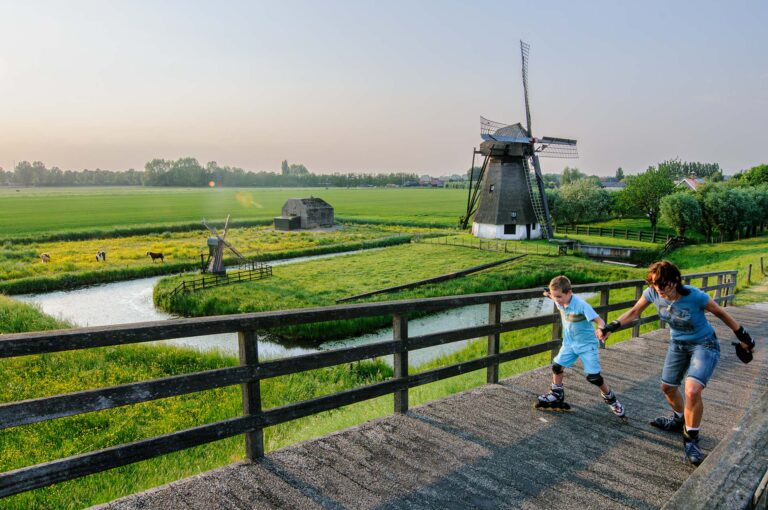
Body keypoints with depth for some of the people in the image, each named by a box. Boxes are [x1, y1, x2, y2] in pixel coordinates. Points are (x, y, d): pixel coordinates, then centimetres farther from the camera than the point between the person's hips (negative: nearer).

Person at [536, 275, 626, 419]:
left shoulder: (581, 305, -29)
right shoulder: (560, 302, -9)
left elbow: (599, 320, -35)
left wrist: (600, 330, -54)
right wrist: (551, 296, 5)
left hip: (587, 344, -6)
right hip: (569, 343, 6)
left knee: (593, 376, -7)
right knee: (557, 366, 2)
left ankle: (611, 399, 19)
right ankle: (556, 395, 23)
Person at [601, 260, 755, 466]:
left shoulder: (695, 296, -31)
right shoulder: (652, 293, -19)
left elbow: (720, 313, -14)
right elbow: (634, 312, -4)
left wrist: (742, 337, -3)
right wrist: (612, 326, -16)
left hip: (704, 344, -6)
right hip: (678, 344, 6)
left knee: (692, 391, -24)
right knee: (668, 387, 17)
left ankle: (691, 439, -1)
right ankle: (680, 420, 48)